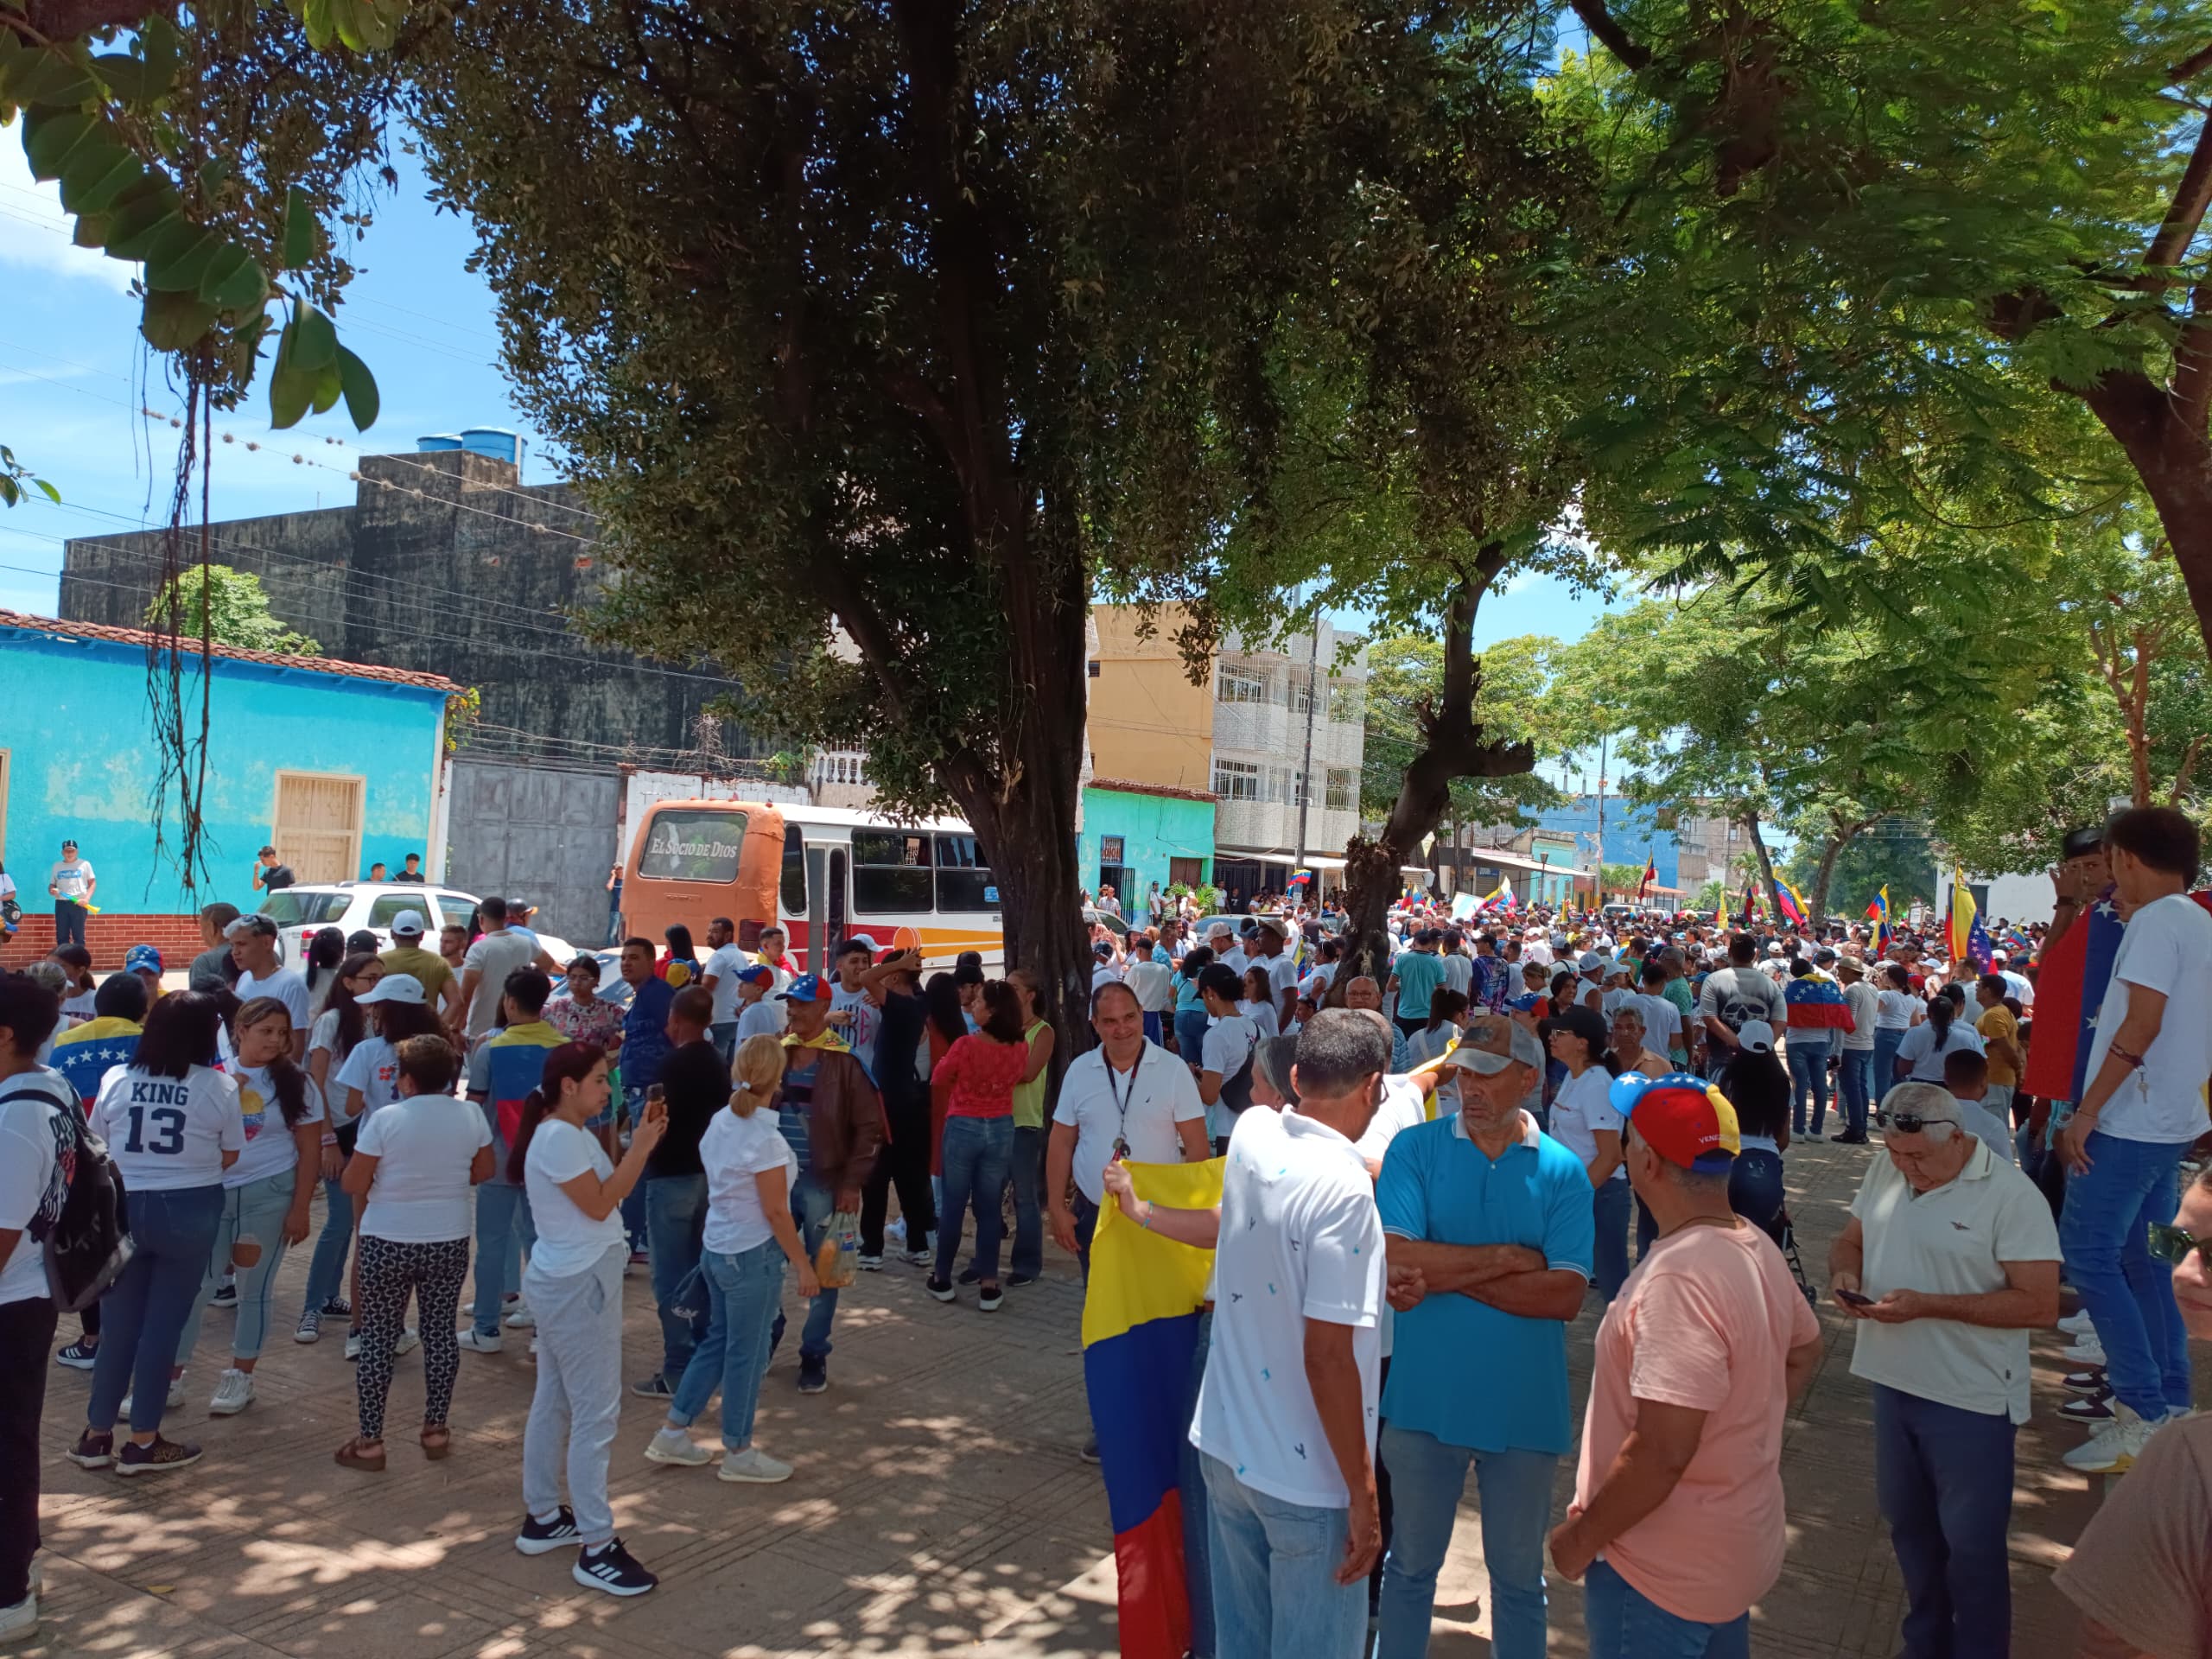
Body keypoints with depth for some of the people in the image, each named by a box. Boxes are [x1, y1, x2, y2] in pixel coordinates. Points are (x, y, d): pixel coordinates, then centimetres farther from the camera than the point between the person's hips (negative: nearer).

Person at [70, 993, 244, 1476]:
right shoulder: (220, 1087, -8)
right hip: (190, 1210, -3)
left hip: (123, 1208, 3)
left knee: (117, 1323, 13)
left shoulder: (116, 1080, -1)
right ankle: (143, 1443, 11)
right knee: (163, 1323, 4)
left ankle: (96, 1435, 23)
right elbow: (230, 1157, 0)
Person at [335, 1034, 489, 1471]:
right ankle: (436, 1431, 21)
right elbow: (483, 1171, 8)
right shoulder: (470, 1116, -5)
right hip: (449, 1243, 3)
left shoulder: (386, 1119, -15)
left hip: (388, 1243, -3)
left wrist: (389, 1174, 9)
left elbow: (353, 1184, -10)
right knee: (441, 1332, 13)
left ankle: (370, 1442, 14)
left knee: (378, 1339, 8)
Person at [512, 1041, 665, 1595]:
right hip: (578, 1284, -11)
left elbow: (610, 1191, 10)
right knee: (596, 1412, -6)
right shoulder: (558, 1138, -19)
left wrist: (641, 1143, 0)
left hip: (565, 1283, 11)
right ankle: (596, 1548, 0)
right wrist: (640, 1148, -17)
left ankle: (542, 1518, 30)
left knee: (553, 1401, 18)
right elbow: (599, 1204, -20)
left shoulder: (574, 1134, 12)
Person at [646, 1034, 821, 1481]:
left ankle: (672, 1436, 28)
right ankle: (738, 1453, 19)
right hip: (754, 1256, -8)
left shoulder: (719, 1124, 2)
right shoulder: (765, 1139, -22)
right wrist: (803, 1265, -11)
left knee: (717, 1341, 20)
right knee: (746, 1354, 6)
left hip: (716, 1248, 8)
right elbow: (776, 1213, -19)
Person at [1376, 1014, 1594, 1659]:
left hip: (1524, 1408, 0)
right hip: (1425, 1400, 0)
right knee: (1410, 1565, 18)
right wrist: (1506, 1258, -17)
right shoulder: (1416, 1148, -7)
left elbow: (1565, 1295, -15)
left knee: (1519, 1576, 19)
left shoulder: (1563, 1171, -5)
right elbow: (1392, 1258, -20)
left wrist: (1447, 1276, -18)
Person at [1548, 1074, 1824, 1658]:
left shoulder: (1679, 1277, -31)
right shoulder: (1757, 1247, -2)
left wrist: (1582, 1537, -19)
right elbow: (1804, 1352, 16)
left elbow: (1662, 1452, -31)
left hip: (1664, 1575, -8)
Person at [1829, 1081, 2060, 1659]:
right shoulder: (1885, 1169, 0)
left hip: (1970, 1400, -6)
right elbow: (1850, 1238, 12)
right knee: (1908, 1525, 22)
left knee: (1972, 1544, 8)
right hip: (1894, 1383, 7)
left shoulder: (2011, 1196, -19)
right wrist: (1843, 1274, -12)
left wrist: (1927, 1305, -26)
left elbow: (2039, 1305, -21)